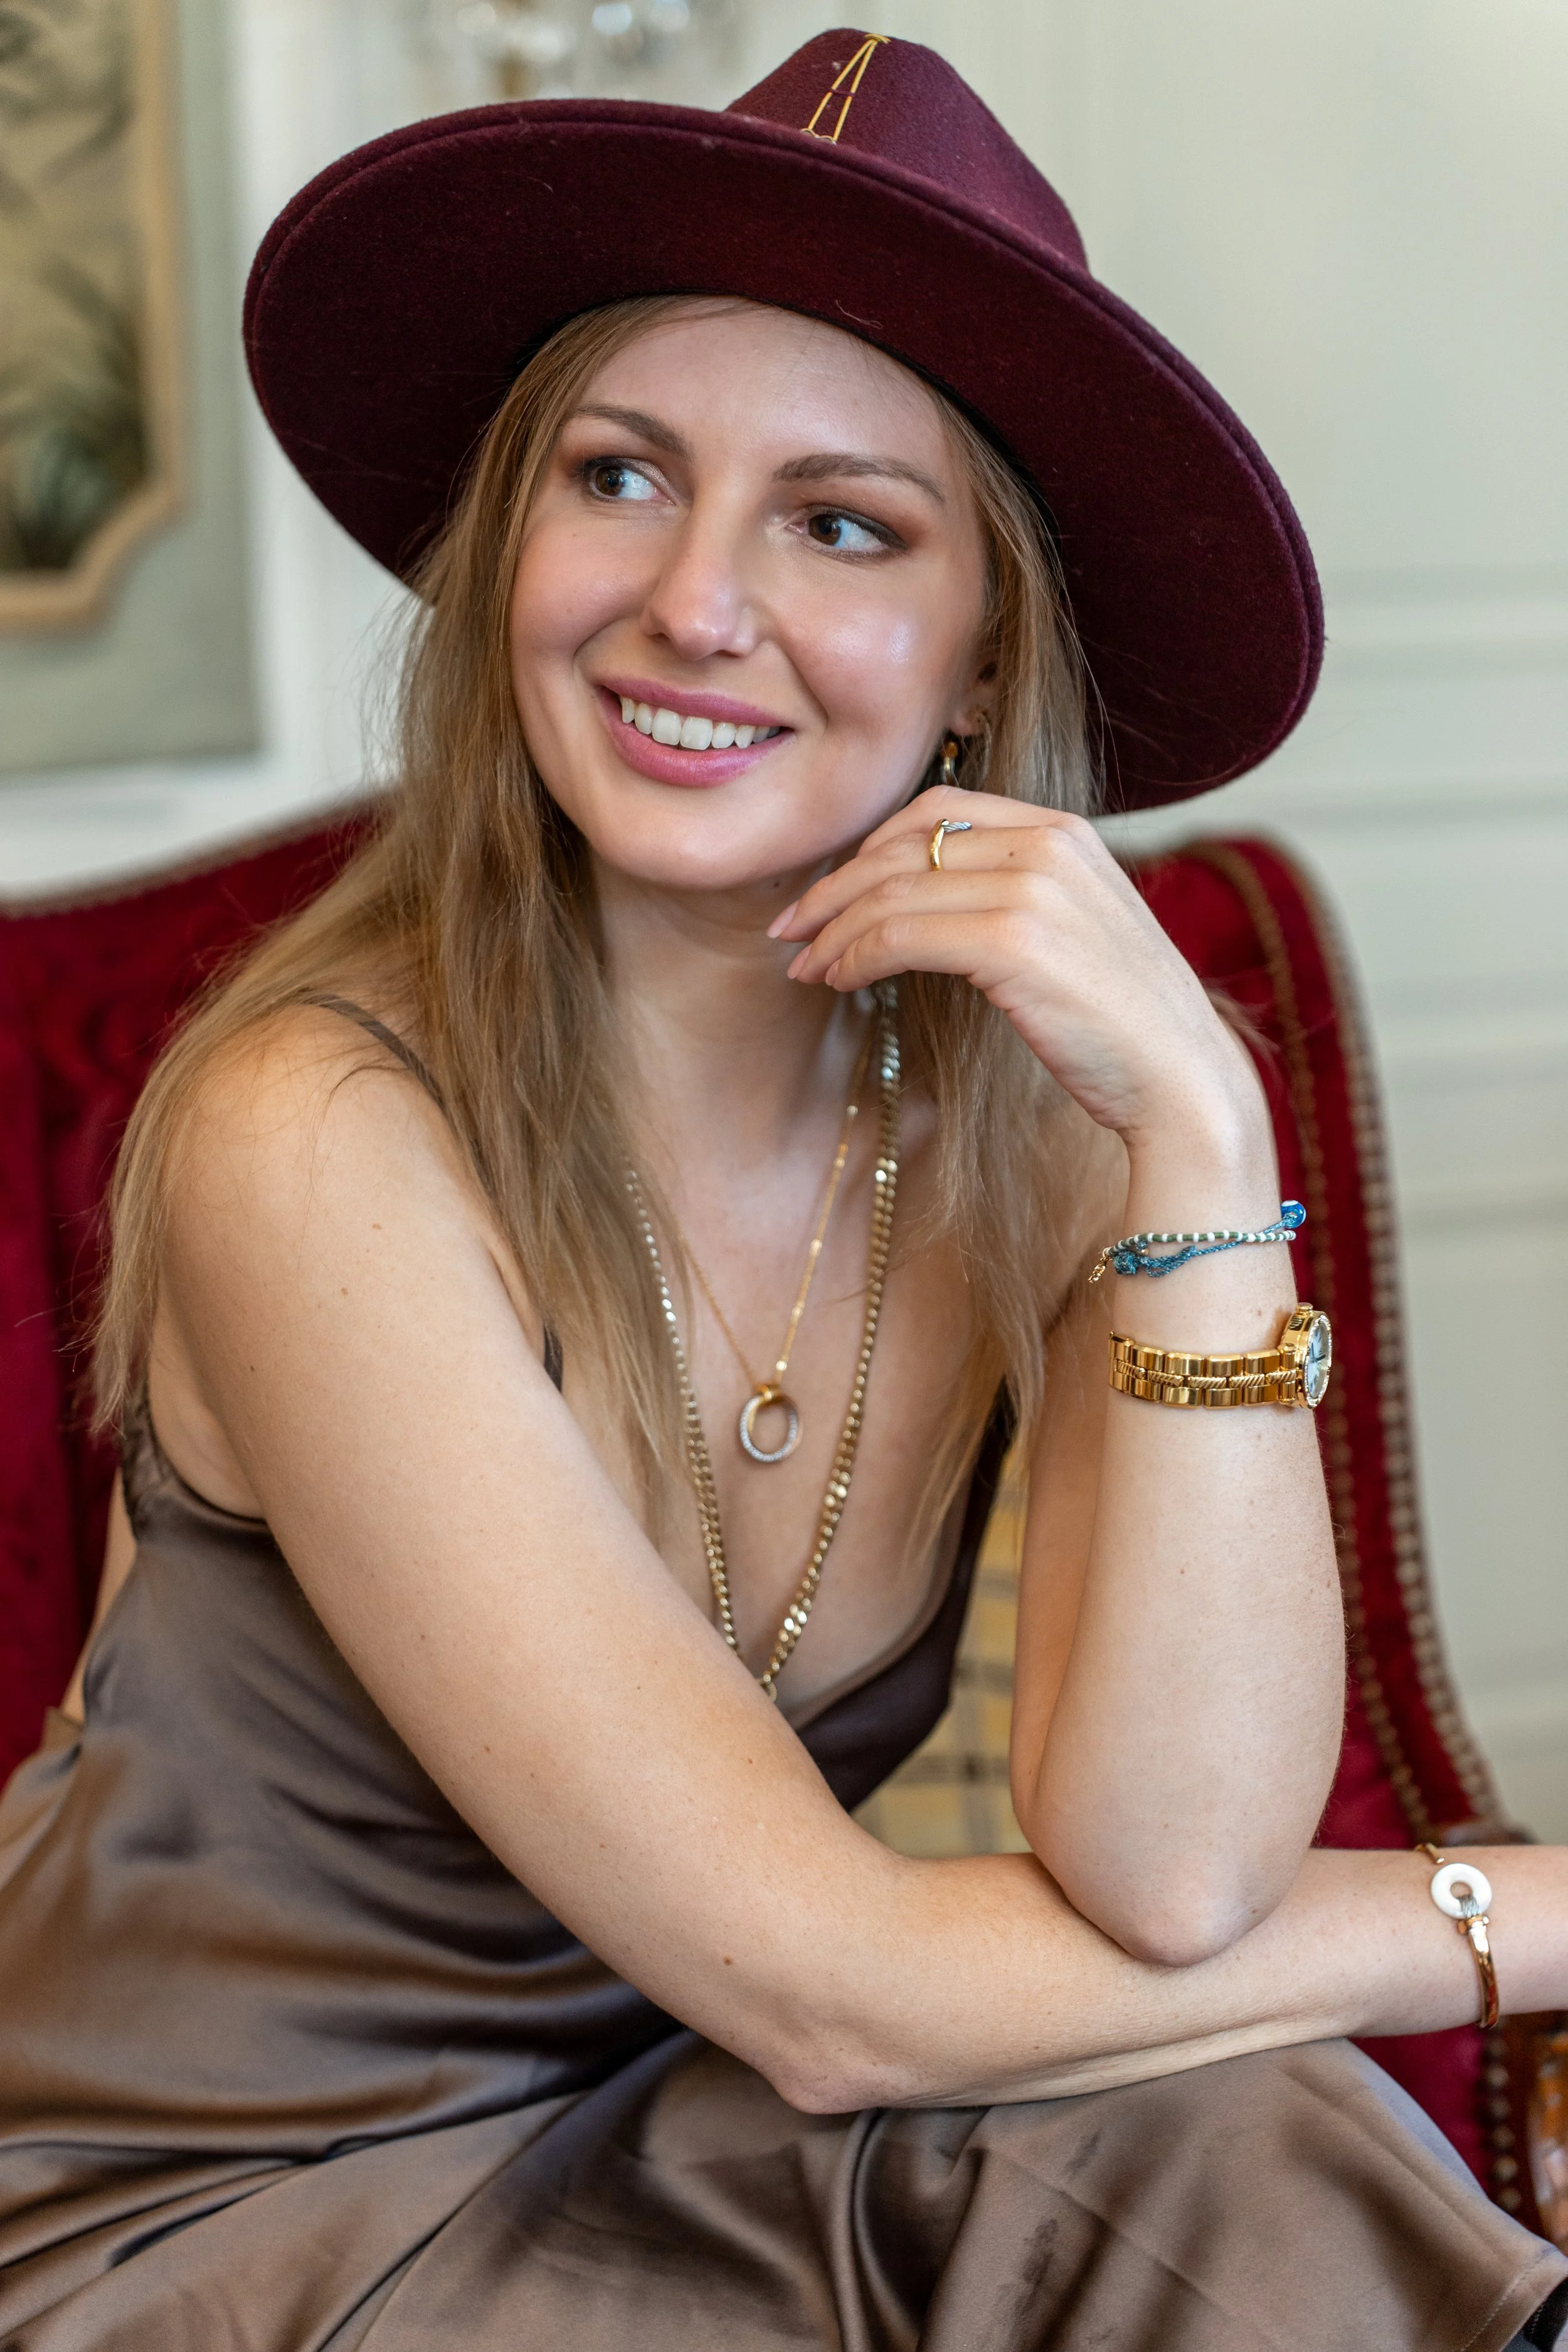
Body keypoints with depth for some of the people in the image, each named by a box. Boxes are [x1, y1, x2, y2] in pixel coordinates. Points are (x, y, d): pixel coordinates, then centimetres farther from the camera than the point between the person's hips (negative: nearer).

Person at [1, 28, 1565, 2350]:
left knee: (1248, 2162, -23)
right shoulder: (317, 1133, -22)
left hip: (698, 2130, 5)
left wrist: (1201, 1140, -27)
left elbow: (1169, 1879, -21)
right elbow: (817, 1991, -22)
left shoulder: (1025, 1109, -9)